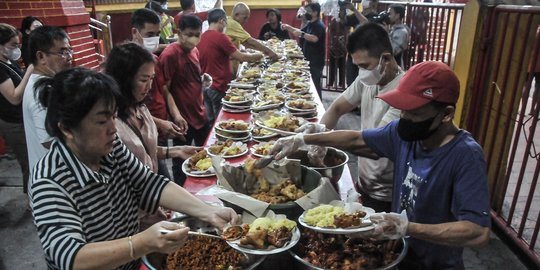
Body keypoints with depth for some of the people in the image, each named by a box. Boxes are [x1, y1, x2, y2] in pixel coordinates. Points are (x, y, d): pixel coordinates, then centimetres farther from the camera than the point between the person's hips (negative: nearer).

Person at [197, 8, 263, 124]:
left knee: (210, 121, 14)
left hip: (205, 86, 7)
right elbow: (241, 58, -12)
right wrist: (257, 56, 5)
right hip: (219, 86, -7)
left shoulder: (202, 37, 6)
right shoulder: (220, 37, -15)